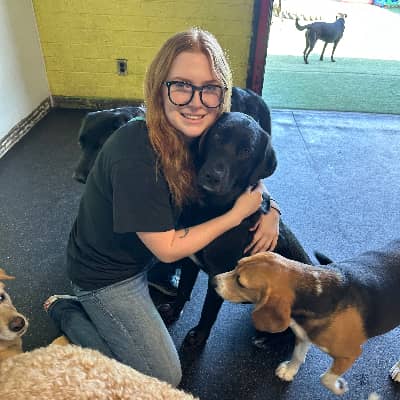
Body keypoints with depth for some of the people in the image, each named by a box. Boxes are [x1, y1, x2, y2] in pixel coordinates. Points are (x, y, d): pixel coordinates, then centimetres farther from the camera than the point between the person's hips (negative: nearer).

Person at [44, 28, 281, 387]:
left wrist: (270, 211, -13)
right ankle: (68, 311, 11)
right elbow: (168, 249, -26)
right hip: (107, 273, -6)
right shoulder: (137, 154, -34)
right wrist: (238, 214, -21)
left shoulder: (198, 135, -12)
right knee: (165, 380, 2)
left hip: (147, 256, 7)